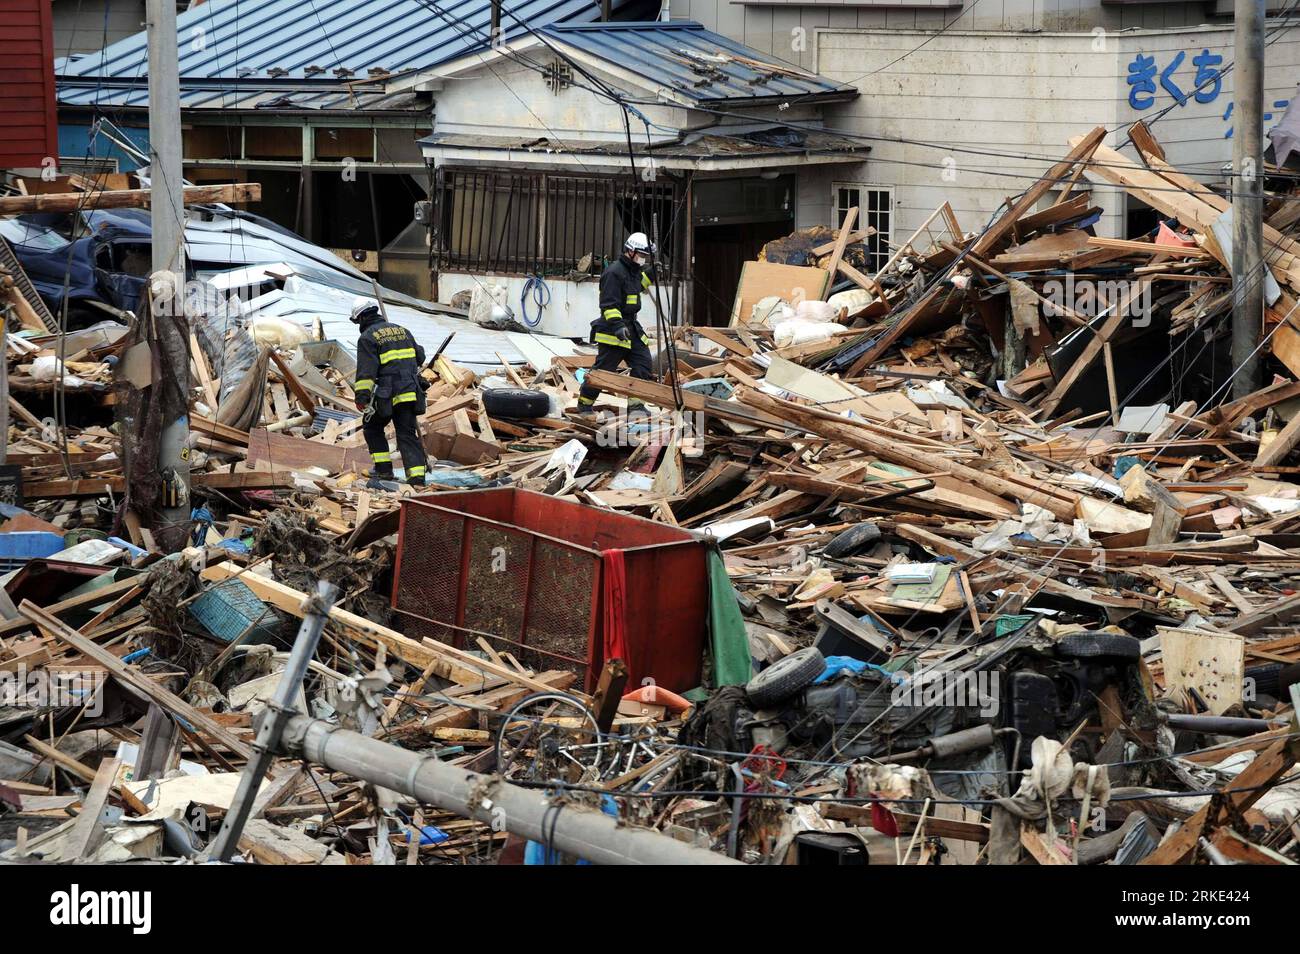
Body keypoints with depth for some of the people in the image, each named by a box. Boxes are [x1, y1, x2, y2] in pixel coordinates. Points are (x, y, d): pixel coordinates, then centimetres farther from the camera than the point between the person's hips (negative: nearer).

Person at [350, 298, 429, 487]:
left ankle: (384, 468, 14)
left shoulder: (367, 338, -4)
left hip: (387, 395, -5)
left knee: (373, 428, 17)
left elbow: (366, 370, -14)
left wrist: (361, 397, -17)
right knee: (408, 434, 4)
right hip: (411, 393, 5)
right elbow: (419, 356, 25)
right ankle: (417, 476, -8)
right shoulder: (402, 330, 16)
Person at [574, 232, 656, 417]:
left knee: (644, 364, 2)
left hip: (632, 328, 9)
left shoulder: (633, 270, 14)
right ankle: (584, 405, 10)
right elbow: (609, 304, -23)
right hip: (613, 331, -9)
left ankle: (635, 404, 7)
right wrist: (617, 325, -32)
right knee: (603, 369, -4)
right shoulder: (614, 272, -17)